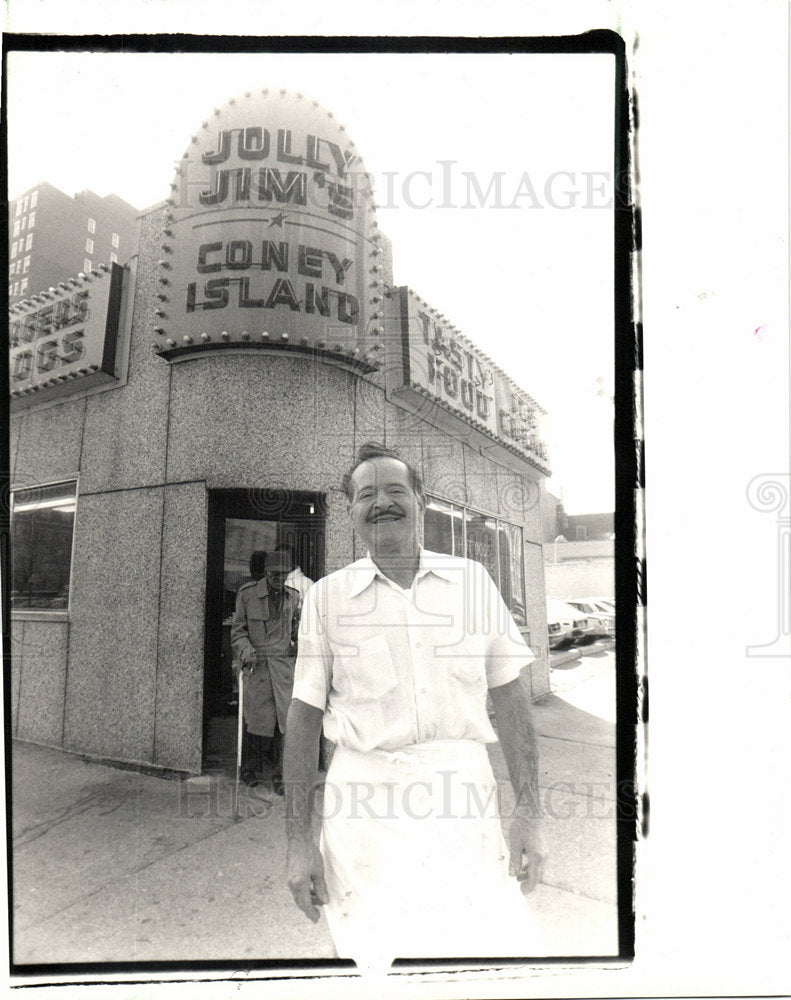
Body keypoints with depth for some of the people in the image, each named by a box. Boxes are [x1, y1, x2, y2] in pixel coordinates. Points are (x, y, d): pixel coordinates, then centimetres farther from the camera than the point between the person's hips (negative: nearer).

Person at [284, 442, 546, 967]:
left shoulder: (473, 580, 4)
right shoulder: (326, 596, 2)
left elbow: (510, 699, 5)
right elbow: (305, 714, 3)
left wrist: (530, 811, -1)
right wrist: (299, 838, 1)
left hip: (463, 791, 1)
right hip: (366, 801, 0)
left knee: (504, 944, -3)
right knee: (375, 953, 1)